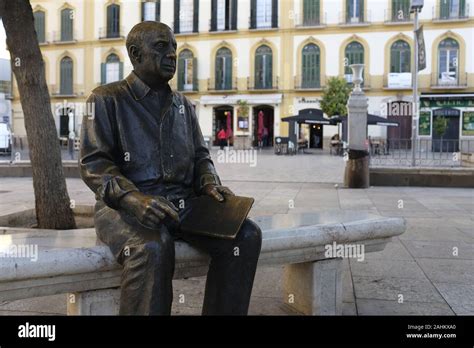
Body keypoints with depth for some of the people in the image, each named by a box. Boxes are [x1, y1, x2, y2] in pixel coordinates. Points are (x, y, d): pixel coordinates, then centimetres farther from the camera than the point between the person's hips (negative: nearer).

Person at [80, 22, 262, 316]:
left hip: (183, 202, 5)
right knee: (153, 248, -38)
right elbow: (93, 162, -7)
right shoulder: (107, 99, 2)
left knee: (246, 235, -17)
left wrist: (209, 183, -5)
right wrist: (133, 198, -25)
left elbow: (200, 155, 20)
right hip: (126, 205, -5)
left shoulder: (183, 105, 19)